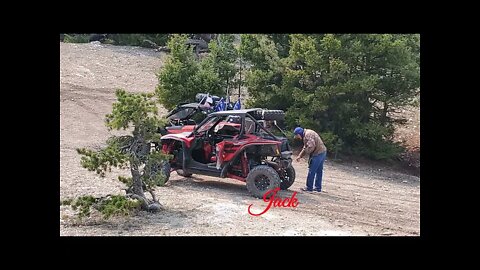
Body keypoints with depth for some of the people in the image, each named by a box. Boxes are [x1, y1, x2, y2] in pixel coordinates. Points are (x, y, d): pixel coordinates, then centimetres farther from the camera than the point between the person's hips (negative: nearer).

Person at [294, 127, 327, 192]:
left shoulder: (308, 134, -16)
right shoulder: (306, 135, 18)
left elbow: (311, 146, -27)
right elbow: (305, 148, 23)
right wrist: (300, 156, 17)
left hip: (317, 153, -11)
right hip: (322, 152, 11)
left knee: (311, 171, -2)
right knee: (319, 171, 15)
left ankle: (309, 187, 6)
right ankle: (318, 188, 21)